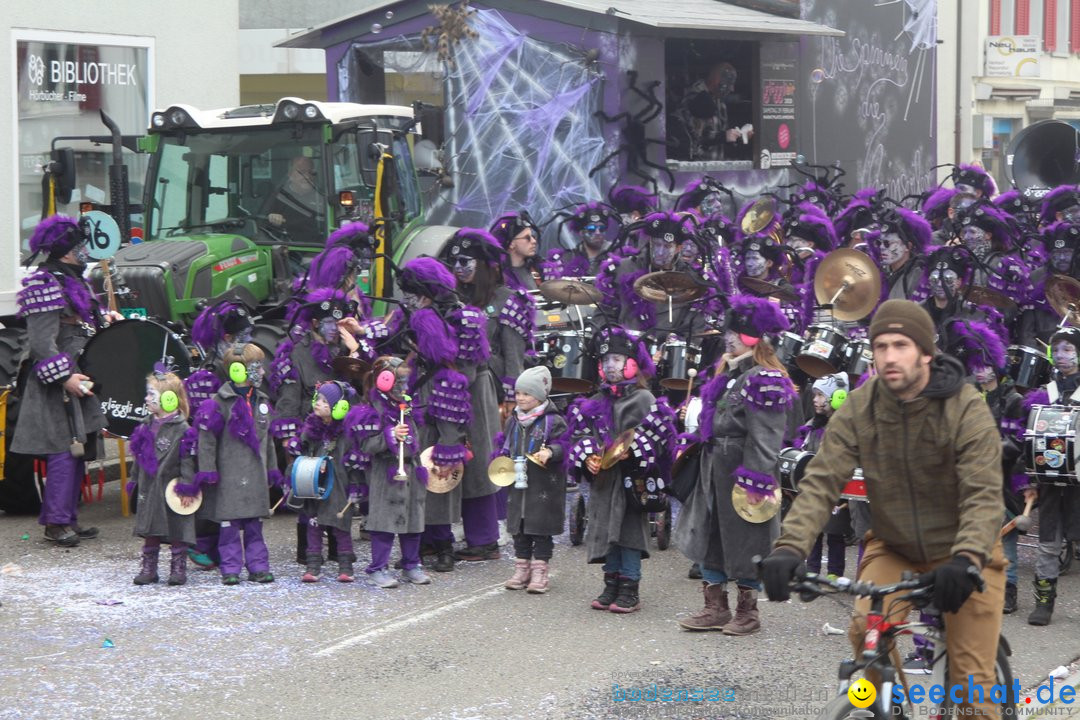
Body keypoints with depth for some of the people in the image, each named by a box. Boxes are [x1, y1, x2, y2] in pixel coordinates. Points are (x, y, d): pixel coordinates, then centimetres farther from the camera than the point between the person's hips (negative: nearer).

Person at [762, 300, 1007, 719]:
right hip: (893, 548, 2)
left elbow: (983, 495, -29)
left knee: (972, 679, -5)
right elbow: (821, 482, -19)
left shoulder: (967, 410, -21)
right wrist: (789, 547, -36)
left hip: (961, 555, -2)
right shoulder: (858, 410, -13)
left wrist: (966, 559, -47)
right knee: (865, 631, -24)